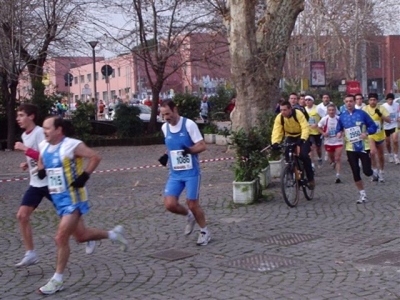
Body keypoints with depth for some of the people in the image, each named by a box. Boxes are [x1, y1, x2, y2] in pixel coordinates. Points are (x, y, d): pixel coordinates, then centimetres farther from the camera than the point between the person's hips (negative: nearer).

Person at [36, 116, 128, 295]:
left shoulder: (72, 145, -17)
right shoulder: (43, 146, 6)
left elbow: (95, 157, -13)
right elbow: (41, 161, 25)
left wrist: (84, 176, -19)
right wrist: (40, 170, 4)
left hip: (72, 198, -8)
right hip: (58, 198, 8)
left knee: (61, 238, -9)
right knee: (80, 236, 16)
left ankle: (57, 280, 4)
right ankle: (114, 234, 38)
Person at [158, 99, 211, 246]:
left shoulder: (189, 124, -12)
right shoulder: (165, 127, 5)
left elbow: (202, 146, -12)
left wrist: (190, 150, -31)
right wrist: (166, 155, 2)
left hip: (191, 172, -5)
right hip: (175, 174, 5)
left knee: (192, 204, -3)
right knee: (169, 204, -8)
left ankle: (204, 231, 22)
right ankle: (189, 216, 24)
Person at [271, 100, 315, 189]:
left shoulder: (298, 114, -29)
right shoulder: (279, 117, -20)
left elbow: (305, 128, -37)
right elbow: (276, 131, -27)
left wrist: (301, 140, -53)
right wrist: (275, 143, -45)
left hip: (302, 136, -4)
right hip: (290, 137, 4)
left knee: (304, 155, -22)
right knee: (288, 156, -13)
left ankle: (310, 179, -5)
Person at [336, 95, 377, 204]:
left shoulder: (362, 113, -6)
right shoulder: (342, 117, 3)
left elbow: (373, 126, -3)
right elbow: (339, 130, 12)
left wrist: (367, 133, -21)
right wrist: (338, 134, -11)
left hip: (363, 147, -3)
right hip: (351, 148, 3)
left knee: (367, 172, -7)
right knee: (355, 173, 4)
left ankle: (372, 172, 31)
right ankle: (363, 194, 17)